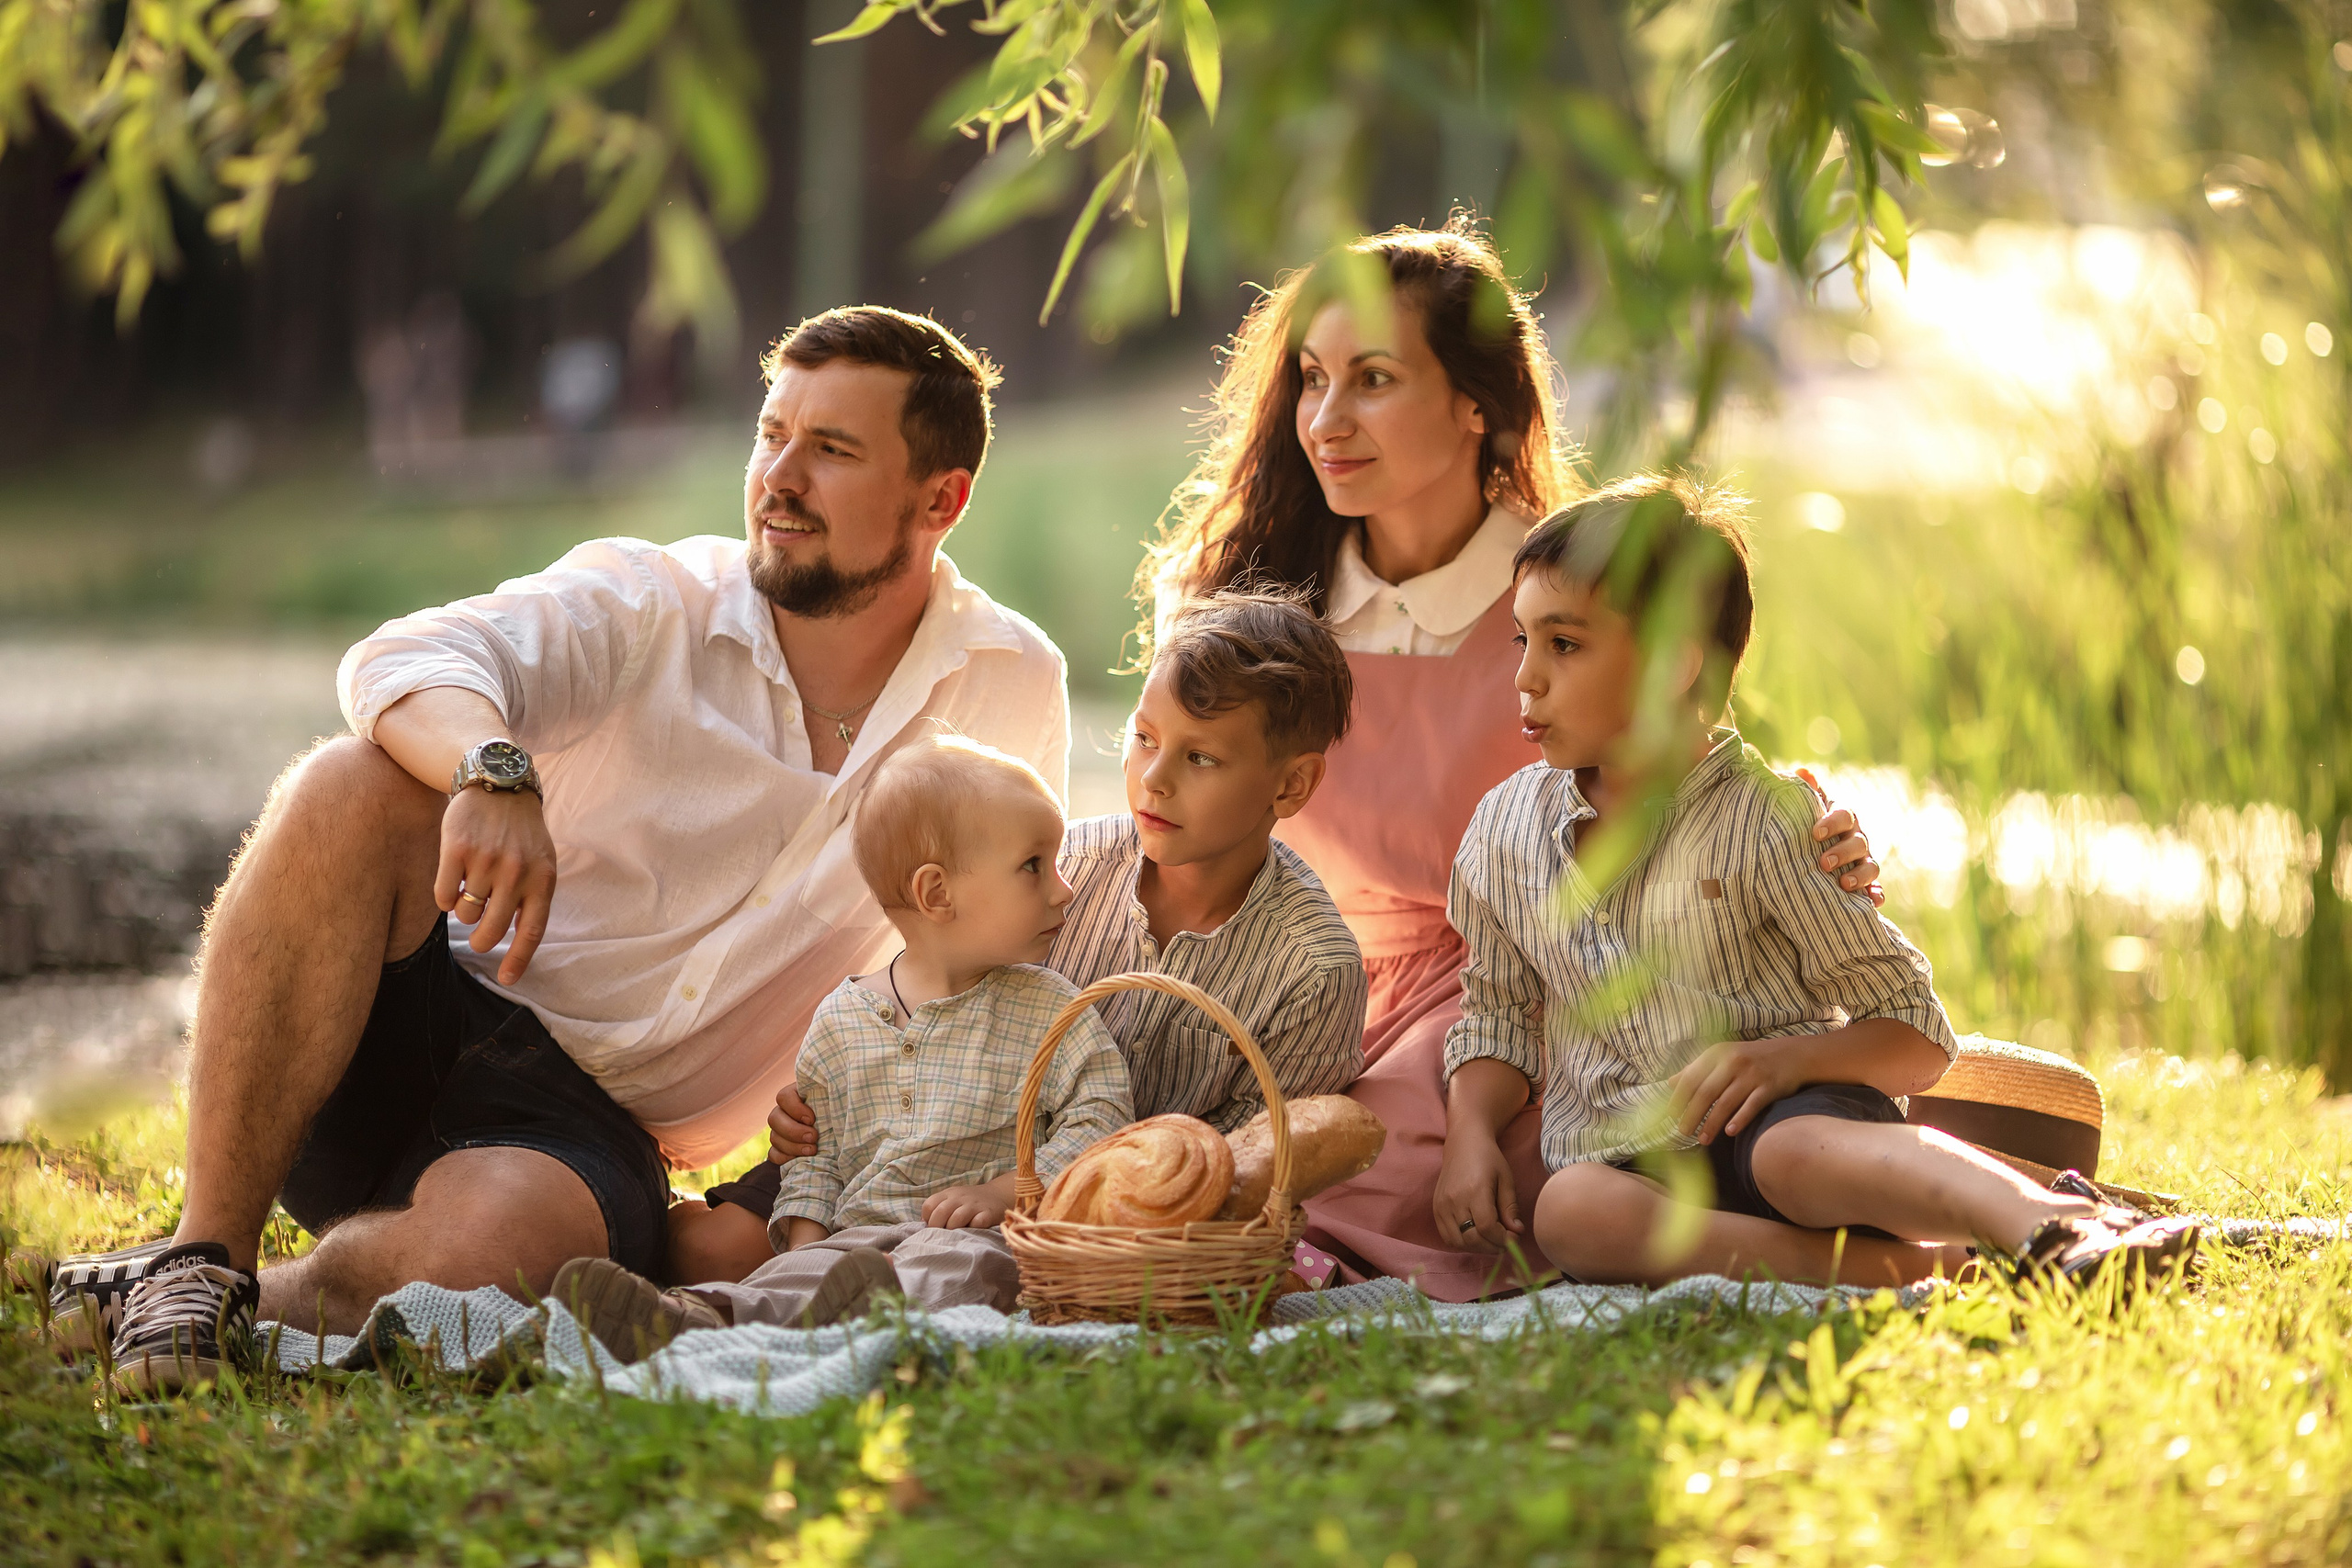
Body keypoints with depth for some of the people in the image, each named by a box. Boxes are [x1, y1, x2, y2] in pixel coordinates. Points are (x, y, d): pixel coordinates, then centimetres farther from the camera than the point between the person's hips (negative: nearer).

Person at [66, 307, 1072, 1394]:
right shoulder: (647, 602, 1)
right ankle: (206, 1254, -29)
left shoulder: (1011, 691, 6)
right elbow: (402, 663, -17)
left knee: (479, 1260, -39)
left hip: (591, 1127, -1)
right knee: (351, 788, -32)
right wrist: (494, 771, -40)